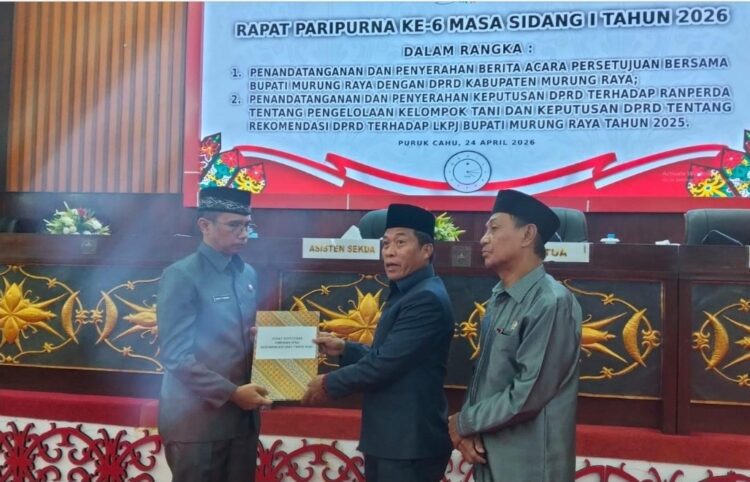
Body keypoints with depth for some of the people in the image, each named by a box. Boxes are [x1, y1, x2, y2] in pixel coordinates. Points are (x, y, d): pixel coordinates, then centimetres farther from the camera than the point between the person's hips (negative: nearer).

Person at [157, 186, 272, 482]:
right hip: (196, 419, -6)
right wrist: (231, 393, -18)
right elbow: (176, 356, -14)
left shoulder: (249, 275, 10)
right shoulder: (181, 276, -9)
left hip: (242, 416, 6)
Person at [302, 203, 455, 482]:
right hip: (392, 438, 10)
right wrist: (344, 349, 8)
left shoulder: (427, 298, -19)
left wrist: (328, 384, -10)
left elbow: (385, 363, -22)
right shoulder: (406, 294, 15)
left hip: (410, 442, -10)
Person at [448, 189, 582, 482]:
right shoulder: (498, 300, 9)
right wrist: (469, 430, -5)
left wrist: (464, 422, -9)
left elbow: (528, 395, -21)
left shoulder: (552, 303, -18)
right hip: (489, 456, 7)